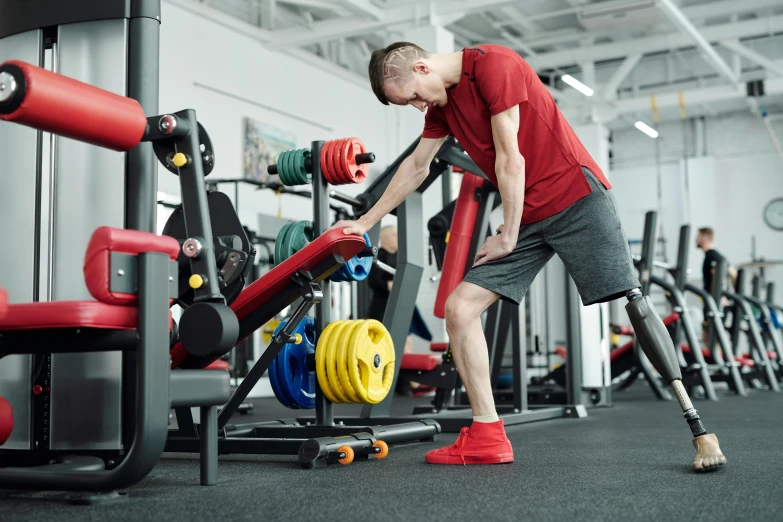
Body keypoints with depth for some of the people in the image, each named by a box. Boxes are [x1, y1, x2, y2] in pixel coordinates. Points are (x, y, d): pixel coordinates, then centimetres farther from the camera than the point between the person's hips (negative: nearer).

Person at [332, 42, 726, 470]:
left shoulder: (492, 64, -12)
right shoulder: (441, 101, 13)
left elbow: (510, 158, -14)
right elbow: (416, 167, 23)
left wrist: (509, 235, -7)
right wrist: (366, 222, 27)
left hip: (575, 197, -7)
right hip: (525, 217, 8)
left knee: (629, 306, -13)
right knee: (459, 307, -4)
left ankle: (700, 434, -5)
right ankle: (487, 438, -1)